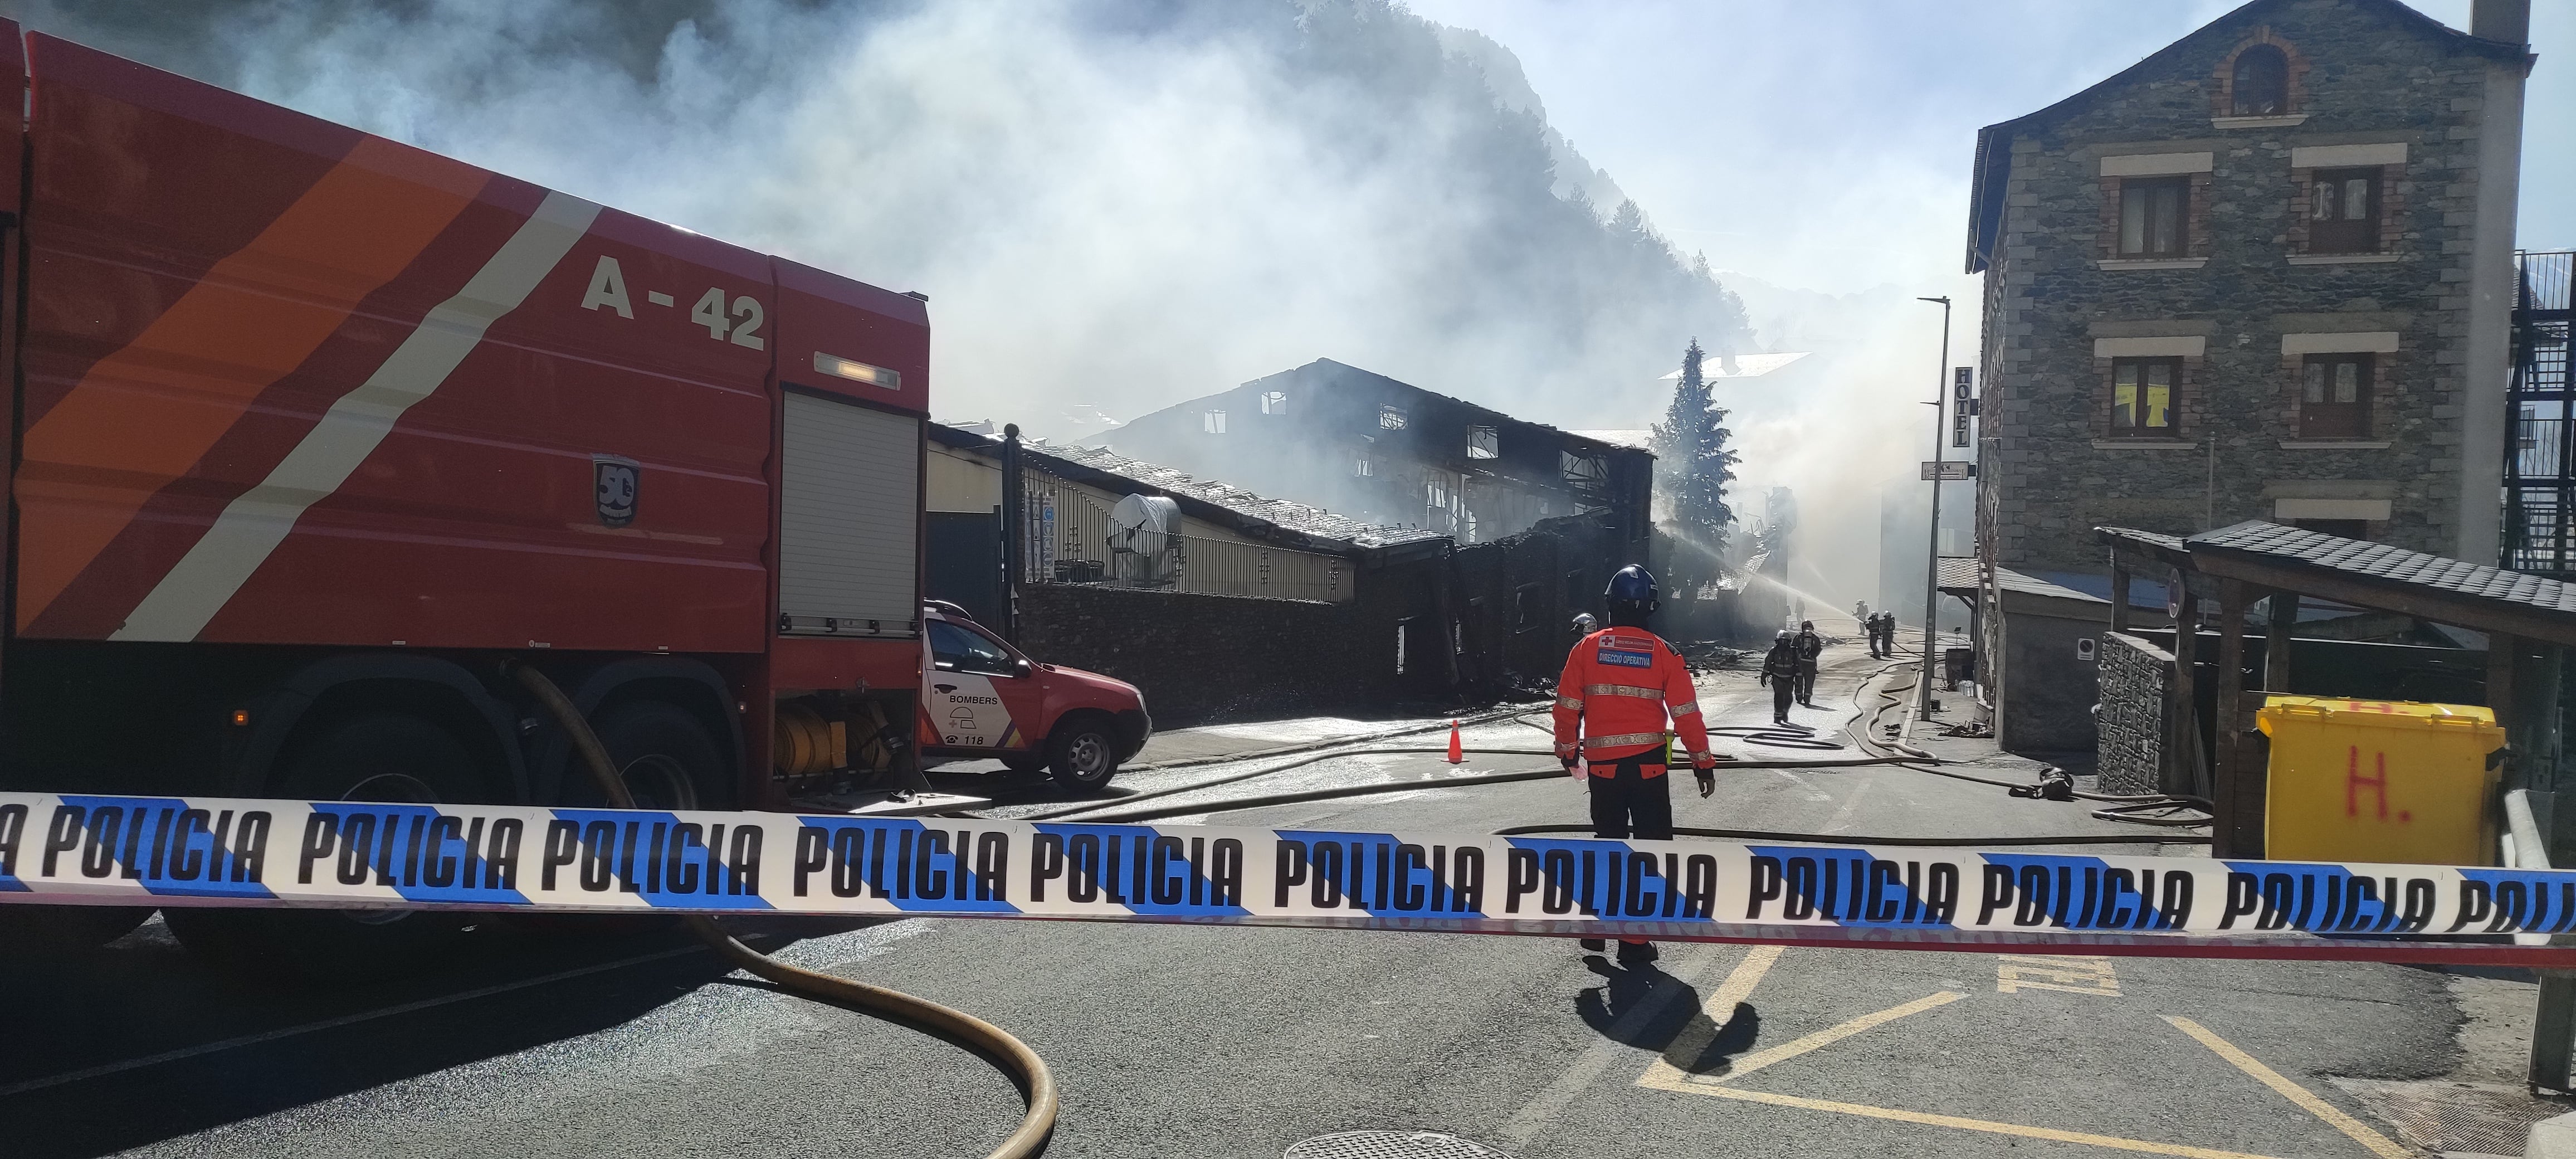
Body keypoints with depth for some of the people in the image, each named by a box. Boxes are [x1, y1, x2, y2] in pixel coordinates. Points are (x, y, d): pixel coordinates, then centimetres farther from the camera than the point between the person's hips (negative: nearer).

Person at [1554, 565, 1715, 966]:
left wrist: (1567, 751, 17)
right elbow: (1686, 714, -3)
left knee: (1608, 841, 19)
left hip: (1602, 765, 2)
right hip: (1648, 765, -2)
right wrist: (1703, 763, 6)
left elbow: (1567, 707, 2)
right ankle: (1634, 941, 3)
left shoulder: (1587, 648, 0)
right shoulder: (1663, 653, -3)